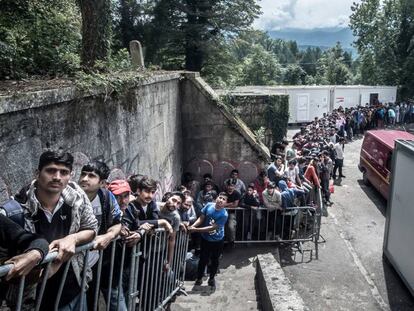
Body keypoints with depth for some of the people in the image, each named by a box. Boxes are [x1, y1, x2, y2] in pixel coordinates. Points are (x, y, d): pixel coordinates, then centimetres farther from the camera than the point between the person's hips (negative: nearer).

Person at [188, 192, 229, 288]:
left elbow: (213, 227, -28)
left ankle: (212, 278, 38)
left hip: (218, 240, -1)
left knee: (214, 260, 16)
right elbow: (201, 218, -8)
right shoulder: (209, 206, -15)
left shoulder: (224, 214, -26)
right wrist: (192, 226, -25)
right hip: (205, 239, 1)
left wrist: (196, 229, -30)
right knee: (203, 259, 8)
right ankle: (199, 278, 30)